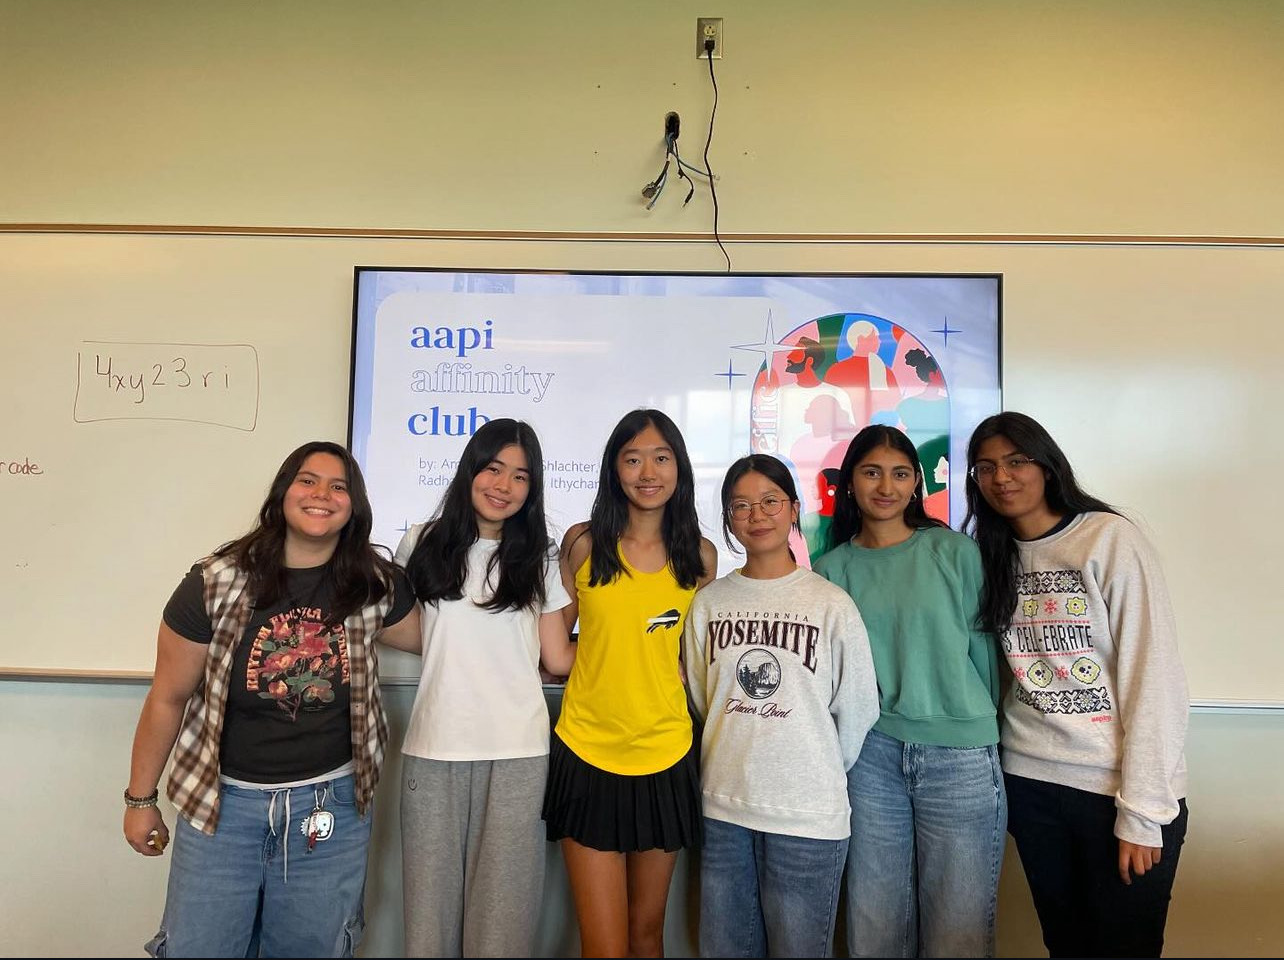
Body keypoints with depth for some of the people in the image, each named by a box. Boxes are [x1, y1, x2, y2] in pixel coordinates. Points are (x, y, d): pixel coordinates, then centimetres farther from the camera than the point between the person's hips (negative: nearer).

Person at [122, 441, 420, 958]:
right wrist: (140, 799, 6)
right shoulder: (216, 582, -12)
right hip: (224, 801, -1)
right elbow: (168, 699, -2)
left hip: (331, 804, 1)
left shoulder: (374, 585, -8)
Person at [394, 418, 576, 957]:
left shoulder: (538, 559, 7)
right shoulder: (422, 544, 7)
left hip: (517, 752, 0)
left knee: (503, 904, 6)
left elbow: (558, 660, 4)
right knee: (431, 898, 10)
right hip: (433, 749, 1)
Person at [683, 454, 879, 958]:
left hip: (809, 816, -3)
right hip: (724, 808, 3)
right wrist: (742, 758, 8)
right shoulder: (708, 602, 1)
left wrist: (819, 772, 7)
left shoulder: (831, 604, -8)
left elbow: (856, 709, -1)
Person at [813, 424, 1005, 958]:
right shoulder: (832, 569, 4)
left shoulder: (954, 551, -1)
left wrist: (988, 728, 5)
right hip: (872, 754, 2)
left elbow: (982, 647, 3)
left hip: (960, 755, -1)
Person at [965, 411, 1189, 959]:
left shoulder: (1110, 539, -10)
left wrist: (1142, 812, -14)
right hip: (1031, 781, 5)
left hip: (1120, 790, -4)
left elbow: (1154, 678, -13)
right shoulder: (993, 556, 6)